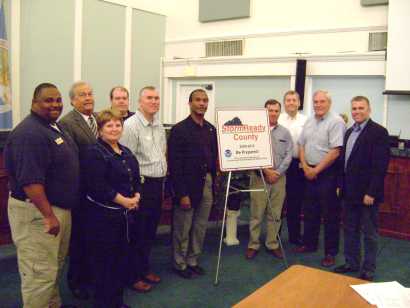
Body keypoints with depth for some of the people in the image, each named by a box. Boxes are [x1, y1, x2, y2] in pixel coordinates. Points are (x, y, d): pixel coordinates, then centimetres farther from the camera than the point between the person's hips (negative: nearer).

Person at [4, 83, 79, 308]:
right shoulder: (30, 133, -21)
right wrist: (48, 215, -26)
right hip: (37, 211, -10)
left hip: (59, 207, 10)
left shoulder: (54, 126, 9)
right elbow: (30, 181, -27)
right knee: (41, 272, 0)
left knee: (56, 265, 24)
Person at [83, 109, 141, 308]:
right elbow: (97, 186, -20)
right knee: (105, 260, 2)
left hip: (126, 213, 8)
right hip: (104, 215, -8)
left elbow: (136, 178, 17)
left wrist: (136, 196, -3)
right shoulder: (94, 153, -11)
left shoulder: (126, 152, 14)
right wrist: (123, 200, -17)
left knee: (122, 257, 15)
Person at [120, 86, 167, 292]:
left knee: (151, 230, 17)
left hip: (158, 184, 8)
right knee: (137, 232, 4)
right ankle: (133, 276, 18)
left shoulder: (159, 125, 12)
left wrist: (162, 180, 17)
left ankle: (145, 268, 33)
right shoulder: (131, 125, -14)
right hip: (141, 184, -7)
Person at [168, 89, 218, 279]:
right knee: (182, 229, 6)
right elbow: (174, 164, -13)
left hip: (207, 184, 6)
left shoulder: (211, 129, 9)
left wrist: (213, 184, 7)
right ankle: (180, 264, 23)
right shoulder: (180, 129, -10)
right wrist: (182, 193, -16)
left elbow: (214, 157, 13)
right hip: (187, 185, -6)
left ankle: (193, 261, 30)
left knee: (200, 228, 14)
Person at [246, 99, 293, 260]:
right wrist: (266, 170, -12)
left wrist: (277, 172, -8)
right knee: (256, 214, 1)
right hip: (259, 176, -3)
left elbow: (288, 156, 3)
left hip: (279, 177, 3)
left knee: (275, 214, 9)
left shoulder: (285, 132, 8)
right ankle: (253, 245, 12)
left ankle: (272, 244, 20)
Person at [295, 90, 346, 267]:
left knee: (330, 215, 2)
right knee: (310, 212, 16)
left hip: (328, 173, -7)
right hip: (309, 172, 7)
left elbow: (335, 151, -19)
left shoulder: (336, 122, -12)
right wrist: (306, 167, -1)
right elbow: (301, 145, 13)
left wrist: (316, 170, -14)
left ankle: (330, 253, 13)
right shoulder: (309, 121, 11)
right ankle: (309, 244, 31)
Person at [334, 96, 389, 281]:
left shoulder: (378, 132, -12)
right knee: (350, 230, 16)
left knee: (369, 234, 6)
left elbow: (380, 165, -17)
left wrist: (371, 193, -20)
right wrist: (341, 185, 11)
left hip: (367, 194, -7)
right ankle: (351, 263, 29)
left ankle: (368, 270, 18)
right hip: (350, 192, 7)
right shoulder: (350, 132, 12)